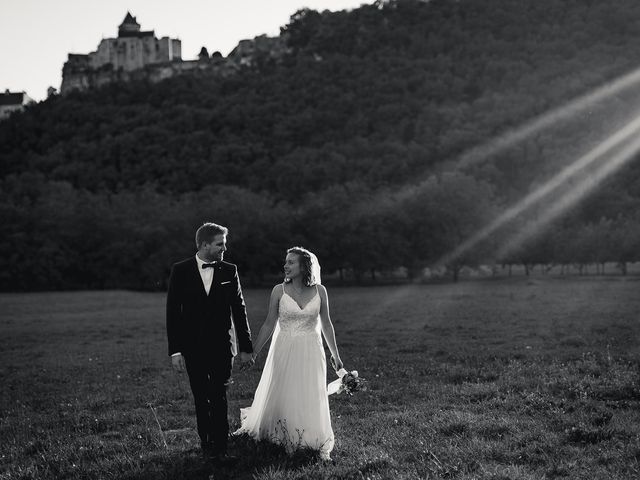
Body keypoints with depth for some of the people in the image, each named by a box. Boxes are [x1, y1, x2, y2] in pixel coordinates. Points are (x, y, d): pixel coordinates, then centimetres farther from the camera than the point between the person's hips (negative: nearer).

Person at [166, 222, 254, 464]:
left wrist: (246, 348, 5)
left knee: (219, 398, -6)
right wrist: (175, 350, -8)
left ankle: (220, 449, -4)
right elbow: (172, 312, -2)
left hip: (221, 346, 0)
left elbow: (239, 310, 6)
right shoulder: (181, 271, -2)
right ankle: (206, 444, 20)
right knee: (201, 399, 8)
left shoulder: (229, 271, 2)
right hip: (192, 347, 0)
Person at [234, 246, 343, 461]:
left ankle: (315, 446, 19)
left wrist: (335, 354, 11)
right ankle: (279, 444, 21)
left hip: (310, 352, 0)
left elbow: (326, 324, 8)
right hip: (284, 352, 0)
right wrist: (253, 352, 1)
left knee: (311, 400, 5)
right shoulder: (279, 290, -3)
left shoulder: (319, 291, -1)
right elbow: (269, 324, 2)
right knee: (280, 398, 5)